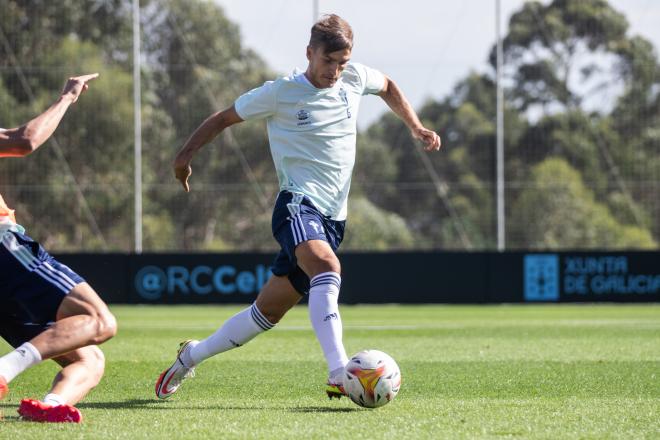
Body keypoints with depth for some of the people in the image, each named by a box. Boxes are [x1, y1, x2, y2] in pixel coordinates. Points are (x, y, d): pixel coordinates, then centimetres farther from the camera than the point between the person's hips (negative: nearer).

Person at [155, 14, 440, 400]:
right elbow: (225, 118, 9)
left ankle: (191, 356, 28)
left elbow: (387, 87, 30)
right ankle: (340, 375, -46)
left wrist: (416, 127, 21)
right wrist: (188, 152, 1)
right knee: (327, 268, -36)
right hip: (298, 204, -5)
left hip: (333, 216, 5)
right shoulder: (280, 93, -3)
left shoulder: (355, 79, 8)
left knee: (270, 310, 8)